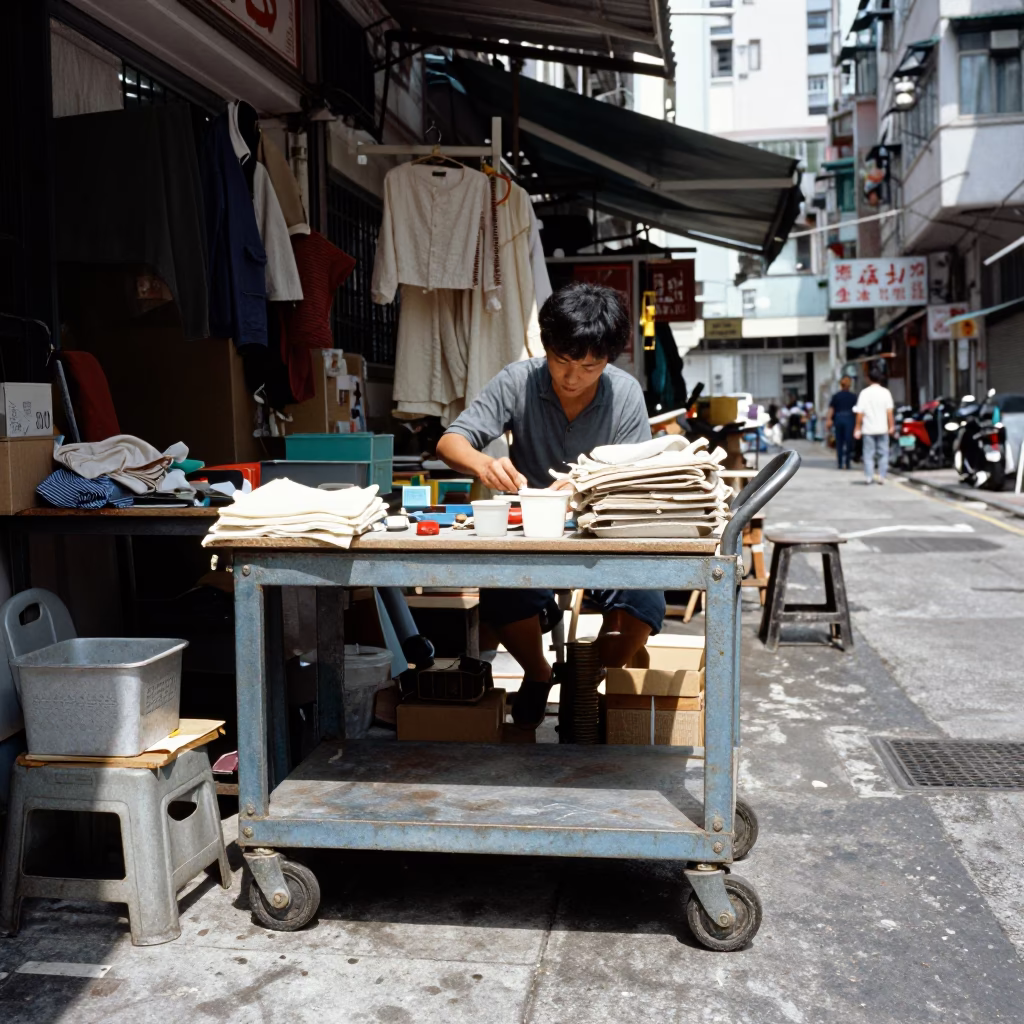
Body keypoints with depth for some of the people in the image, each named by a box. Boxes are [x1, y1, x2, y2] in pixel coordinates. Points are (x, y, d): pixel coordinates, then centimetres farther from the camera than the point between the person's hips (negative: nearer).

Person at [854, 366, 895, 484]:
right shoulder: (885, 392, -2)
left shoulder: (864, 393, -4)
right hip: (882, 428, 1)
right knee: (883, 453, 9)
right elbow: (889, 411, -5)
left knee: (868, 454, 5)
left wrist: (857, 428, 0)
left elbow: (860, 413, -6)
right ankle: (881, 476, 4)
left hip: (868, 429, -1)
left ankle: (869, 476, 2)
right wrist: (891, 426, 2)